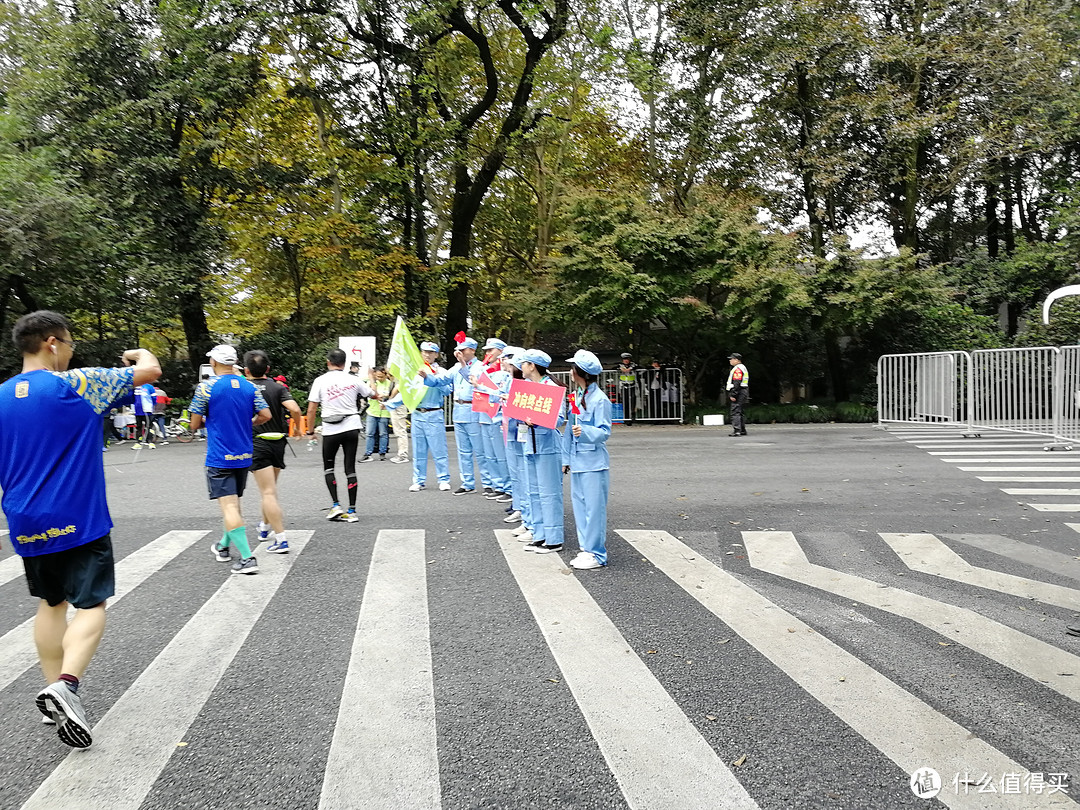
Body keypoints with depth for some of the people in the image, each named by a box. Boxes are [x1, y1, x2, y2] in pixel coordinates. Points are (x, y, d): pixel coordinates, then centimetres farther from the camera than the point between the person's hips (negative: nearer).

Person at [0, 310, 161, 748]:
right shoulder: (77, 384, -11)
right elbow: (151, 371, -4)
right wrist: (140, 355, 19)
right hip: (79, 521, -6)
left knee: (51, 603, 18)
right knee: (91, 605, 1)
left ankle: (53, 691, 22)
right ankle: (66, 684, -17)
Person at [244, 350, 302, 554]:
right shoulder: (278, 387, -2)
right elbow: (295, 409, -15)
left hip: (256, 444, -4)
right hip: (278, 443, 4)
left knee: (268, 493, -7)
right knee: (269, 488, 24)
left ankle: (280, 538, -14)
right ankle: (265, 527, 41)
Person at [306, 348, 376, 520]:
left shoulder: (320, 381, -3)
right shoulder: (353, 379, 2)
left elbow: (311, 409, -6)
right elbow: (373, 395, 16)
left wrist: (310, 430, 6)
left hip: (330, 430, -2)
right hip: (351, 428, 2)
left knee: (328, 467, 16)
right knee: (350, 468, 6)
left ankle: (336, 505, 5)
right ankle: (352, 511, 5)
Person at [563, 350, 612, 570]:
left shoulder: (600, 400, -12)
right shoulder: (575, 396, 11)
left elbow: (605, 432, -14)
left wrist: (585, 432, -32)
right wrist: (566, 458, 16)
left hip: (594, 463, -8)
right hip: (577, 461, 8)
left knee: (594, 508, -3)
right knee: (580, 506, 13)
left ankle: (597, 554, 6)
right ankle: (586, 549, 23)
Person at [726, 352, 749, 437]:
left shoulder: (737, 369, -13)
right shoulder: (743, 368, 21)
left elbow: (736, 383, -22)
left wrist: (733, 395, -23)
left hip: (738, 394, -11)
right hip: (743, 393, 11)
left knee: (735, 412, -13)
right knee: (740, 412, 15)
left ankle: (736, 430, -17)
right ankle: (742, 430, 19)